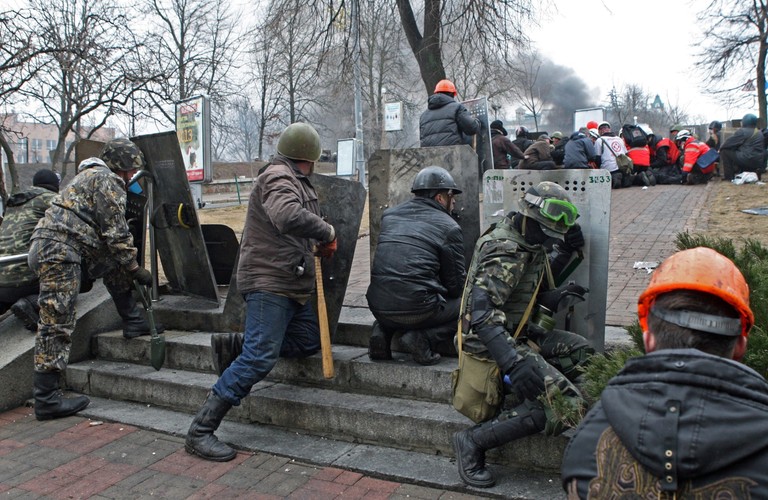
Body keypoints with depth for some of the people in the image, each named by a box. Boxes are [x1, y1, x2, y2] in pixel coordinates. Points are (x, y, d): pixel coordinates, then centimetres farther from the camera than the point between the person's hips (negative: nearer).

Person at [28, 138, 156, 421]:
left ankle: (133, 323, 24)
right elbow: (116, 234, -7)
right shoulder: (106, 180, -2)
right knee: (56, 325, -8)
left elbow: (100, 236, 30)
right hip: (60, 250, -10)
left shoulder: (90, 176, 28)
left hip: (44, 245, 10)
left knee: (115, 268, 21)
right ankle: (46, 400, -3)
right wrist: (135, 269, 1)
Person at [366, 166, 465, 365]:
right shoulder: (449, 227, -1)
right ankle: (423, 337, -7)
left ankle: (382, 332, 11)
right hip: (417, 310, -6)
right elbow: (456, 284, 3)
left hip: (378, 306, 6)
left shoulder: (389, 215, 14)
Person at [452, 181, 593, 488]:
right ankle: (473, 442, -13)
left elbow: (541, 275, 27)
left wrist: (565, 250, 9)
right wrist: (513, 362, -42)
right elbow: (482, 313, -33)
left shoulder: (527, 241, 7)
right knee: (568, 405, -18)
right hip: (498, 343, -10)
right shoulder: (506, 252, -23)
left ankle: (513, 405, 2)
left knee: (584, 353, 11)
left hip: (523, 333, 10)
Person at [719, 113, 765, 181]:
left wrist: (721, 148, 13)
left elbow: (728, 143, -7)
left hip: (749, 161, -8)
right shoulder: (759, 133, 15)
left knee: (725, 151, -1)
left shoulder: (742, 131, -9)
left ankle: (729, 177, -5)